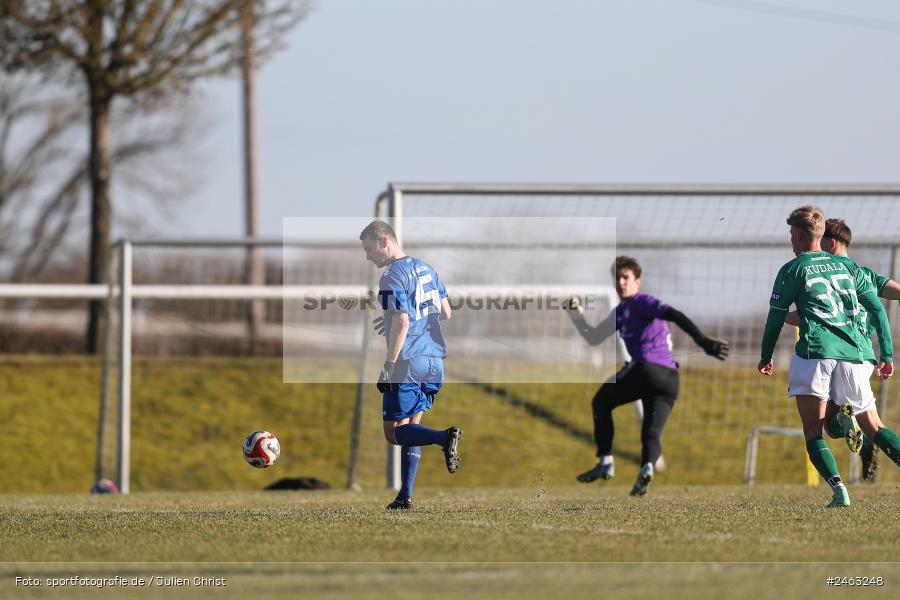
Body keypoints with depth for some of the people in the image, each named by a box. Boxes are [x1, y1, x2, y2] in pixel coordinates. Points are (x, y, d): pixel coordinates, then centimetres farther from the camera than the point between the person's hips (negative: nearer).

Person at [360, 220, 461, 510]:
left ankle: (445, 437, -28)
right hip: (434, 361, 8)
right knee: (411, 426, 14)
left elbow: (401, 323, -19)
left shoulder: (392, 277, -12)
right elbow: (446, 314, 18)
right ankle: (406, 496, 9)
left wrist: (388, 367, -17)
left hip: (408, 364, -8)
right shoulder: (426, 269, 14)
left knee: (393, 431, -4)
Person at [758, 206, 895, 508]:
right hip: (854, 353, 4)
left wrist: (766, 356, 21)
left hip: (815, 350, -4)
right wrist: (887, 355, 18)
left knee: (813, 433, -1)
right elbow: (877, 309, 15)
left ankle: (837, 486, -25)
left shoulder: (793, 270, 6)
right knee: (873, 425, 14)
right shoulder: (848, 266, 19)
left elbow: (776, 316, 8)